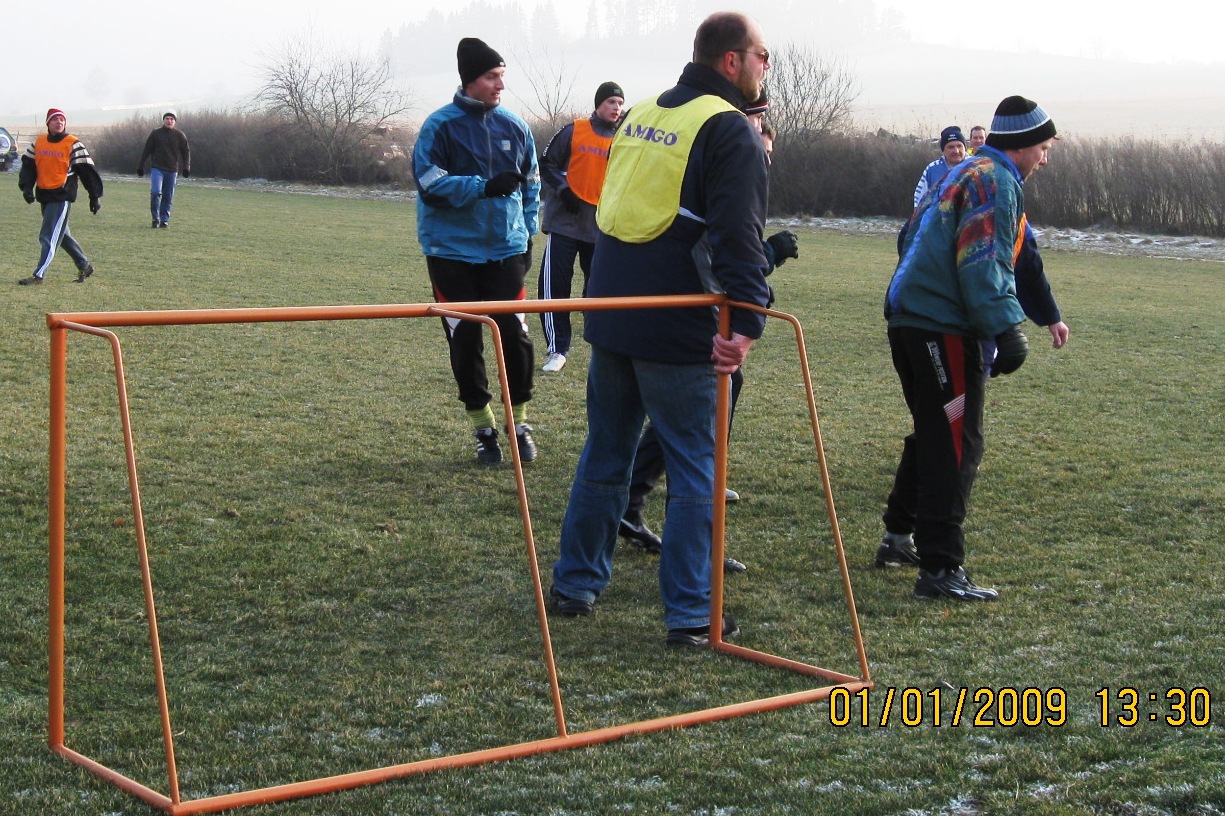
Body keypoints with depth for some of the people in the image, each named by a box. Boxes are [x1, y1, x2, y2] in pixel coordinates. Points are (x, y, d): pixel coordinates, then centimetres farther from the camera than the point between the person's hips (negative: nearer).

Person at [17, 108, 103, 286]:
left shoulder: (73, 145, -6)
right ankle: (84, 266, 29)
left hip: (62, 196, -7)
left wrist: (95, 196, -5)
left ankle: (39, 275, -9)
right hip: (44, 196, 7)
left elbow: (87, 171, -4)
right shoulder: (38, 143, 10)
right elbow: (28, 165, 11)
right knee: (62, 235, 16)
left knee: (49, 237, -10)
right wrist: (26, 187, -4)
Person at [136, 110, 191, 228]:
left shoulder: (180, 135, 4)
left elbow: (186, 151, 8)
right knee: (156, 192, -16)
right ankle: (156, 218, -4)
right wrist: (140, 166, 7)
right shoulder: (155, 134, 3)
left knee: (168, 197, 4)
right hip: (157, 168, -2)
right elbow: (146, 151, 8)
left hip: (172, 170, 2)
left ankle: (164, 220, 14)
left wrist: (186, 167, -3)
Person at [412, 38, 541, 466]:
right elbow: (430, 184, -14)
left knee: (515, 335, -4)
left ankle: (520, 423, 13)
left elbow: (531, 184, 17)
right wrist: (485, 187, -24)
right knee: (465, 343, 3)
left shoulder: (515, 127, 6)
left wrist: (527, 231, 10)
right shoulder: (440, 126, -7)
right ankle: (484, 429, 16)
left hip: (506, 251, 3)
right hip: (453, 253, -2)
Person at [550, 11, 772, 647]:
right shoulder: (730, 131, -10)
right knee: (694, 470, 1)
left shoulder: (640, 116, 14)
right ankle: (690, 615, 4)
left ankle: (576, 585, 26)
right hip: (676, 331, -7)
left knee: (605, 455, 18)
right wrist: (746, 320, -25)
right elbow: (738, 238, -21)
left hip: (608, 318, 7)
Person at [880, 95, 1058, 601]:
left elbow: (914, 238, 28)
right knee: (956, 446, -9)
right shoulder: (996, 183, -10)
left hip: (910, 320, 10)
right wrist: (1006, 329, -26)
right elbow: (983, 263, -22)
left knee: (934, 434, 23)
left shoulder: (966, 174, 21)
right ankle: (940, 569, -11)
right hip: (943, 327, -10)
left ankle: (899, 535, 34)